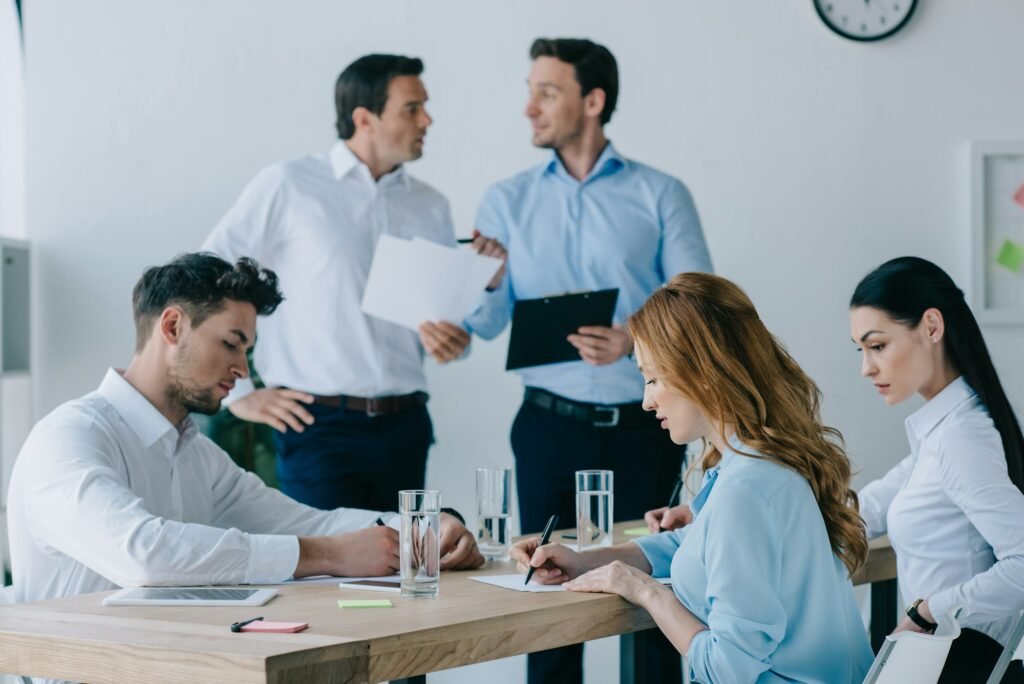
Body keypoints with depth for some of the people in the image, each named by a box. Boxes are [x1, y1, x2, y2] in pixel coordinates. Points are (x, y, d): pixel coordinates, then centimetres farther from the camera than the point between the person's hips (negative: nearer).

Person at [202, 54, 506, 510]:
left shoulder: (430, 207, 13)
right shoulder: (287, 187, -2)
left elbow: (452, 332, 18)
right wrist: (236, 393, -5)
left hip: (404, 425, 5)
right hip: (319, 424, -5)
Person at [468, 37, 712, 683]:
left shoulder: (661, 195, 2)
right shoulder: (508, 200, 8)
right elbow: (489, 319, 1)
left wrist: (634, 339, -24)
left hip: (644, 427, -1)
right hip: (551, 426, 2)